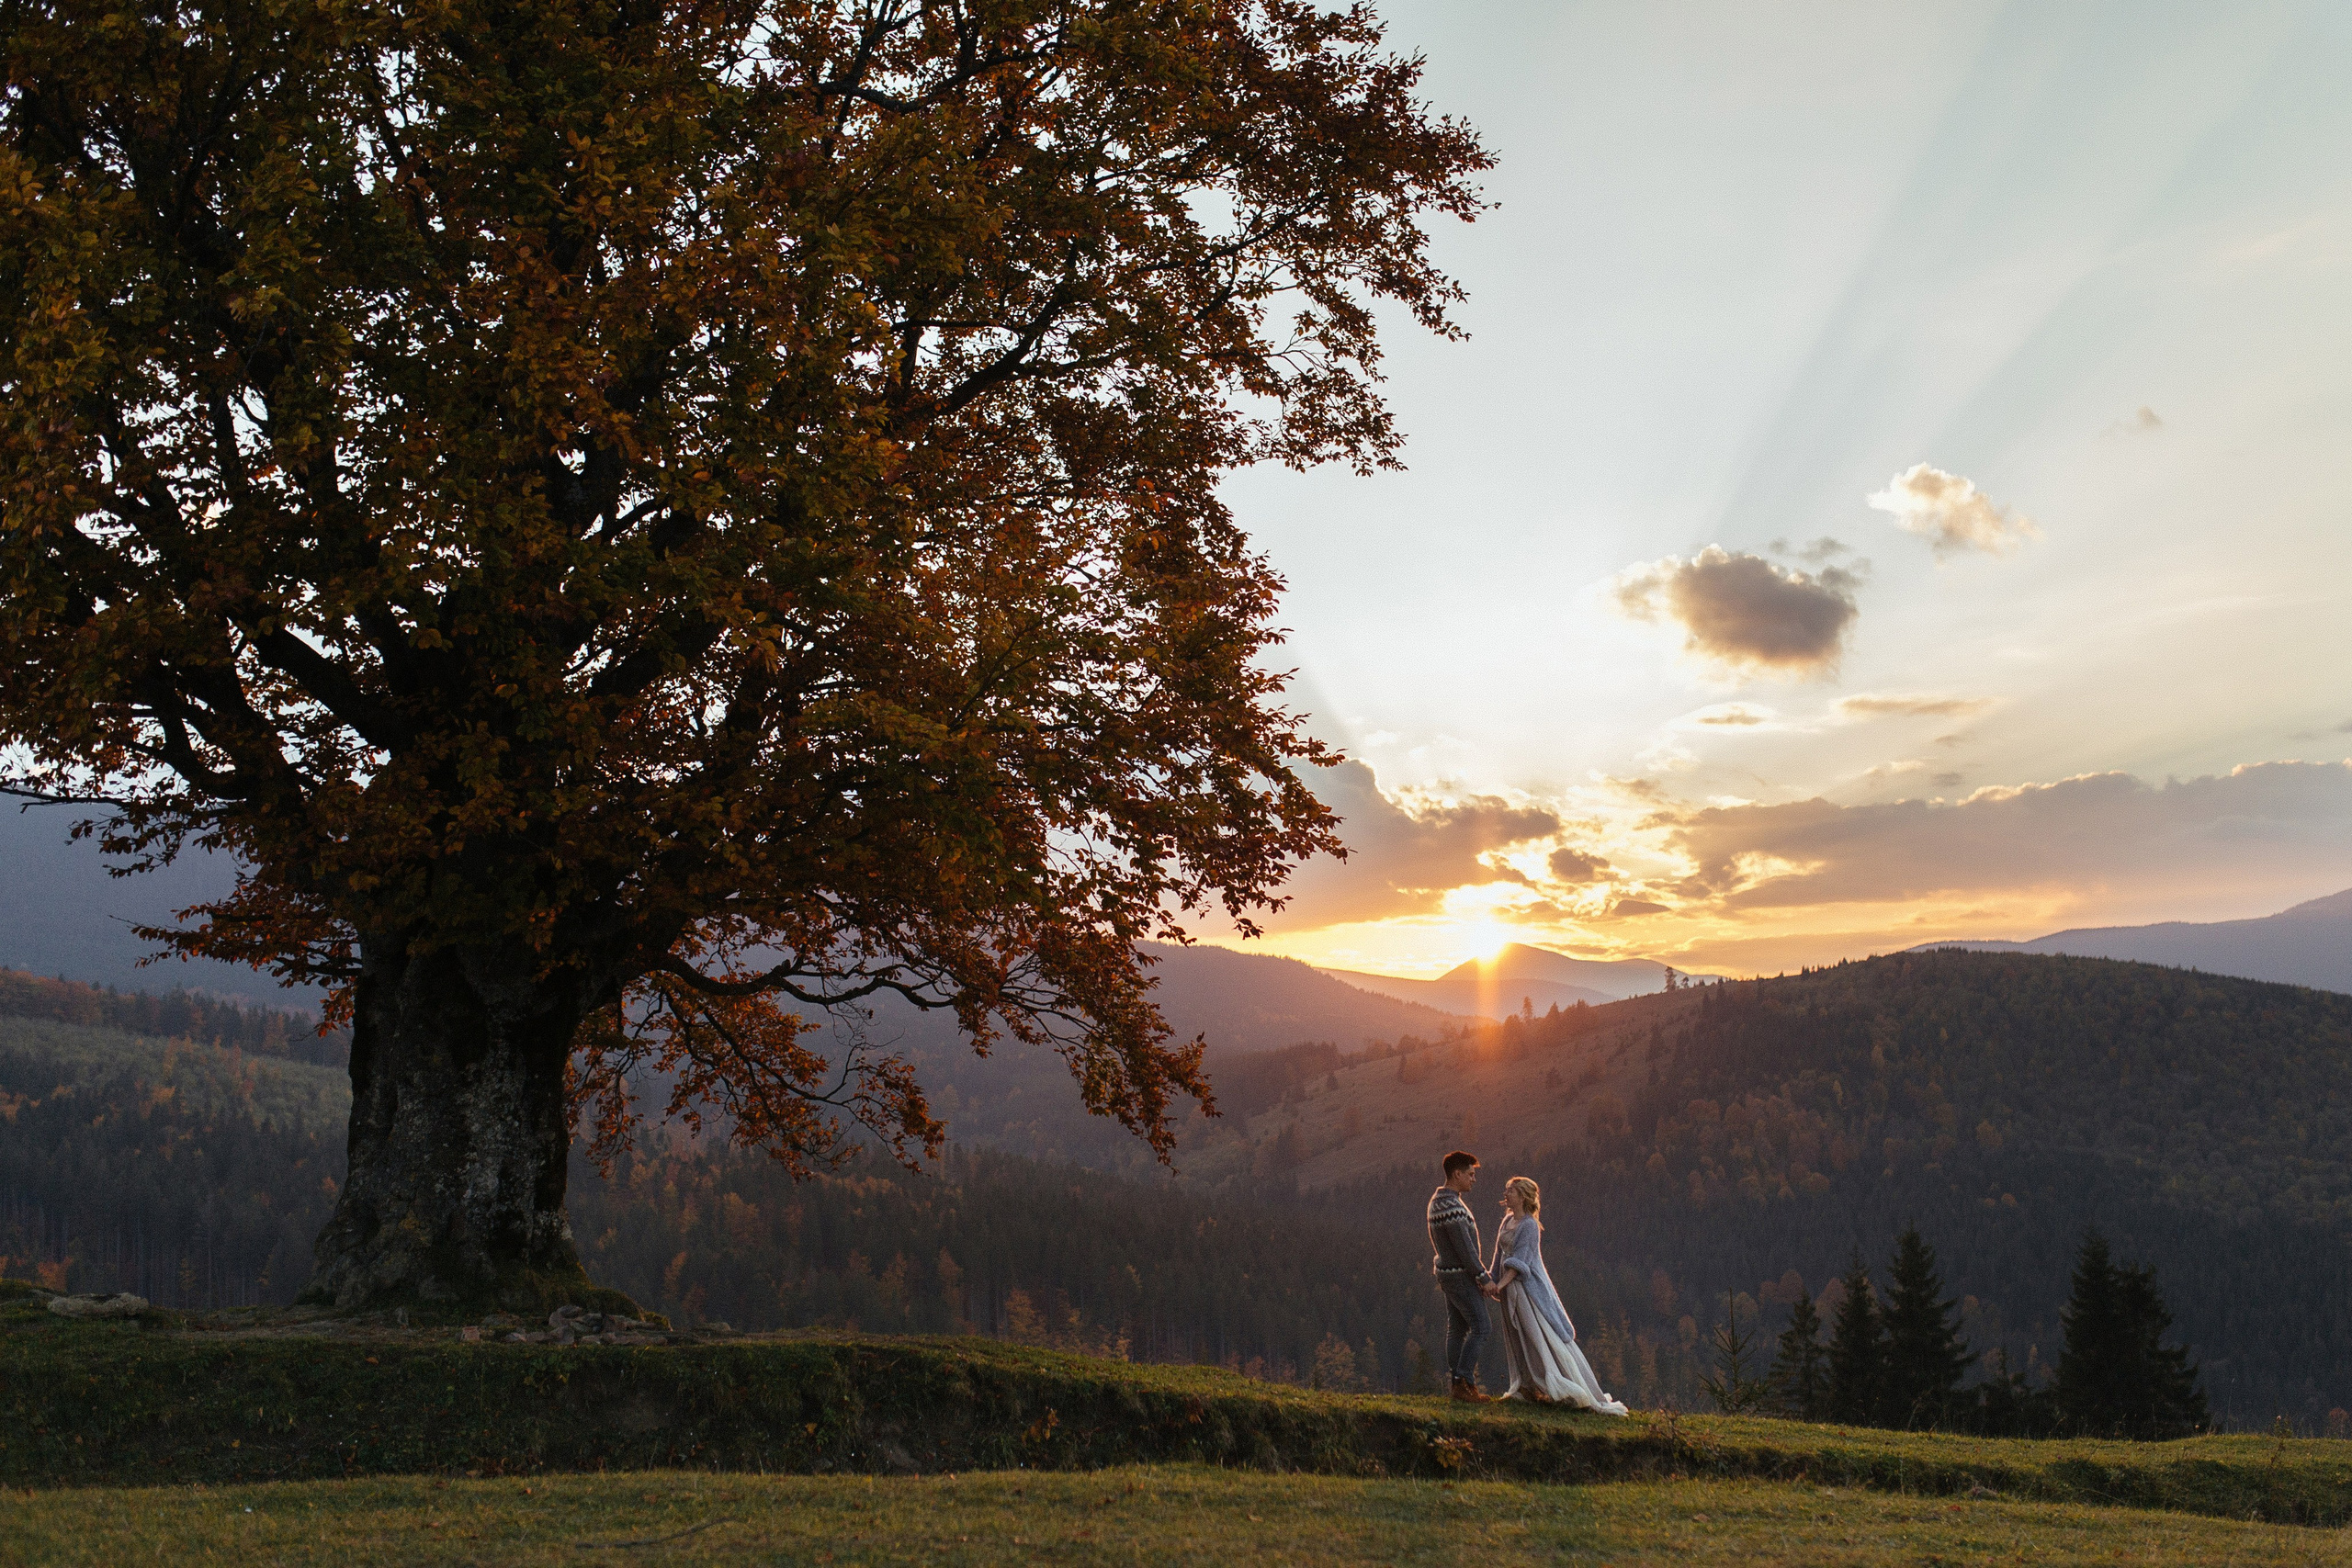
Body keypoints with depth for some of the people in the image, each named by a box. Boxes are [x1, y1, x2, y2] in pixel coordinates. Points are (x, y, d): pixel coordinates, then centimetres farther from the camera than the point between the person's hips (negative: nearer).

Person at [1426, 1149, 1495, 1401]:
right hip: (1460, 1276, -10)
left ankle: (1457, 1384, 13)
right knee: (1481, 1326, -6)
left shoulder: (1437, 1201, 11)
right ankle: (1464, 1382, -7)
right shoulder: (1452, 1207, -23)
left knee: (1457, 1328, 10)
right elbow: (1465, 1248, -23)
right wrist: (1484, 1278, -16)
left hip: (1448, 1272, 10)